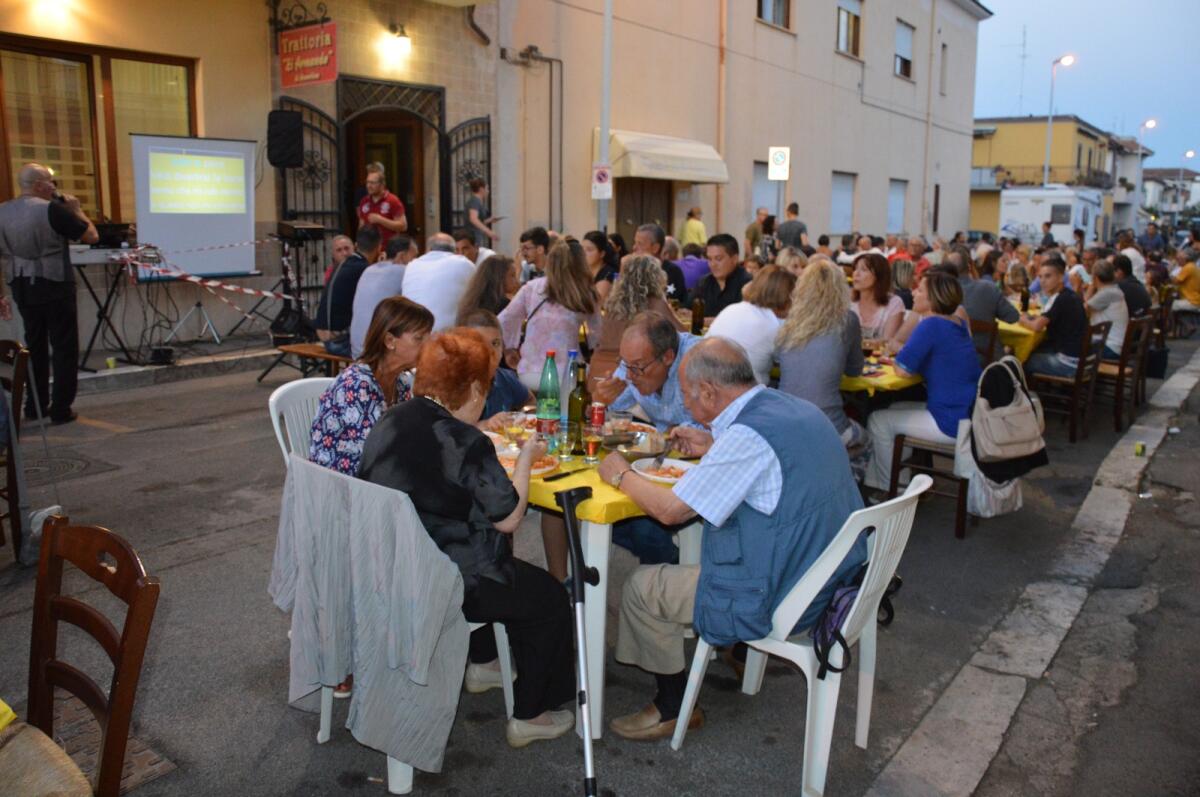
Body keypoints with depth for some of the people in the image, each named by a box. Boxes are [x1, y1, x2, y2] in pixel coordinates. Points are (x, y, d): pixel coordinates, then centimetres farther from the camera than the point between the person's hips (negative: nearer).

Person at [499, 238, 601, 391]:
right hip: (563, 377, -2)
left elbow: (503, 322, 6)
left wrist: (508, 348, 21)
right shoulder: (586, 295, 0)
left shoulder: (532, 287, 4)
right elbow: (597, 335, 12)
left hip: (528, 374, 3)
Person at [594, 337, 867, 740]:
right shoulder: (797, 408, 3)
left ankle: (674, 708, 21)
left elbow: (671, 509, -20)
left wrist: (621, 476, -3)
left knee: (641, 587, 4)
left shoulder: (748, 434, -25)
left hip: (784, 599, -10)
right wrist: (714, 449, 17)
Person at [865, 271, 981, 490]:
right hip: (969, 412, 9)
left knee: (879, 421, 3)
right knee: (896, 409, 23)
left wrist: (898, 359, 3)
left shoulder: (931, 325, -18)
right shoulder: (959, 324, 9)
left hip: (954, 423, -9)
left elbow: (903, 370, -18)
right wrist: (903, 357, 6)